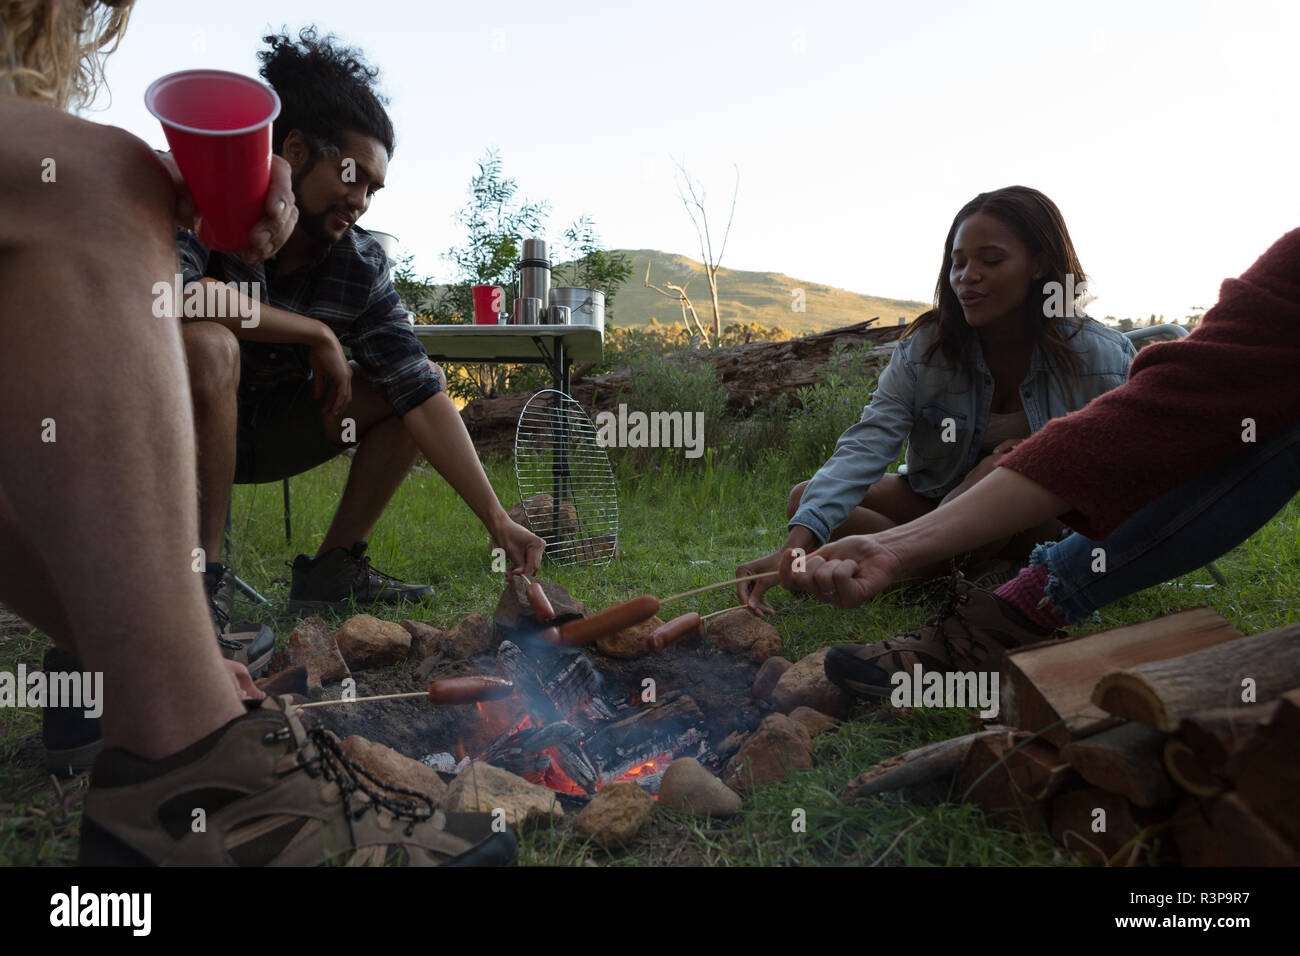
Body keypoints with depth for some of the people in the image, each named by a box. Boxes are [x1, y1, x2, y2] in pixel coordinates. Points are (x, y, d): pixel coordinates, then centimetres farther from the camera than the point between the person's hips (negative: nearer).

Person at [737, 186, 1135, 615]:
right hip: (943, 500, 2)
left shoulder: (1101, 357, -16)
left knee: (1005, 466, -37)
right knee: (804, 498, -16)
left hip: (1045, 512, -2)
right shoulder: (923, 350, -15)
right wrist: (792, 548, -41)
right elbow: (866, 446, -27)